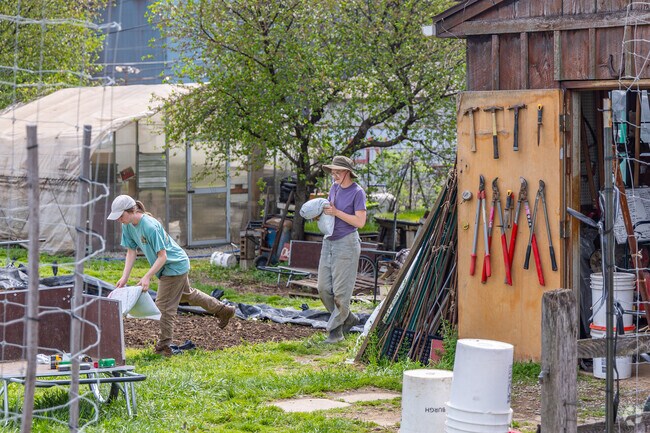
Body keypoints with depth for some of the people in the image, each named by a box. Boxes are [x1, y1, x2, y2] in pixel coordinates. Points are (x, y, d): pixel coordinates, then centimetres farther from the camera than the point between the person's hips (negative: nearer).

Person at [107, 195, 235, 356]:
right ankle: (223, 310, 42)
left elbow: (162, 256, -30)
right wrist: (124, 277, -11)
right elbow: (131, 252, -2)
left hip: (175, 265, -10)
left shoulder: (150, 226, -33)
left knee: (164, 305, -5)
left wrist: (147, 277, -36)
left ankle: (164, 345, 5)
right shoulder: (128, 226, -8)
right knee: (187, 294, 26)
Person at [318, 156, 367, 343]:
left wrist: (336, 212, -20)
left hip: (346, 243, -8)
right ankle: (348, 319, 21)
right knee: (324, 288, 5)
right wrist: (318, 212, 0)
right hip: (329, 242, 8)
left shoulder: (357, 192, -10)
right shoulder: (334, 188, 11)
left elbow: (360, 222, -16)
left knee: (341, 290, -6)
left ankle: (335, 330, 3)